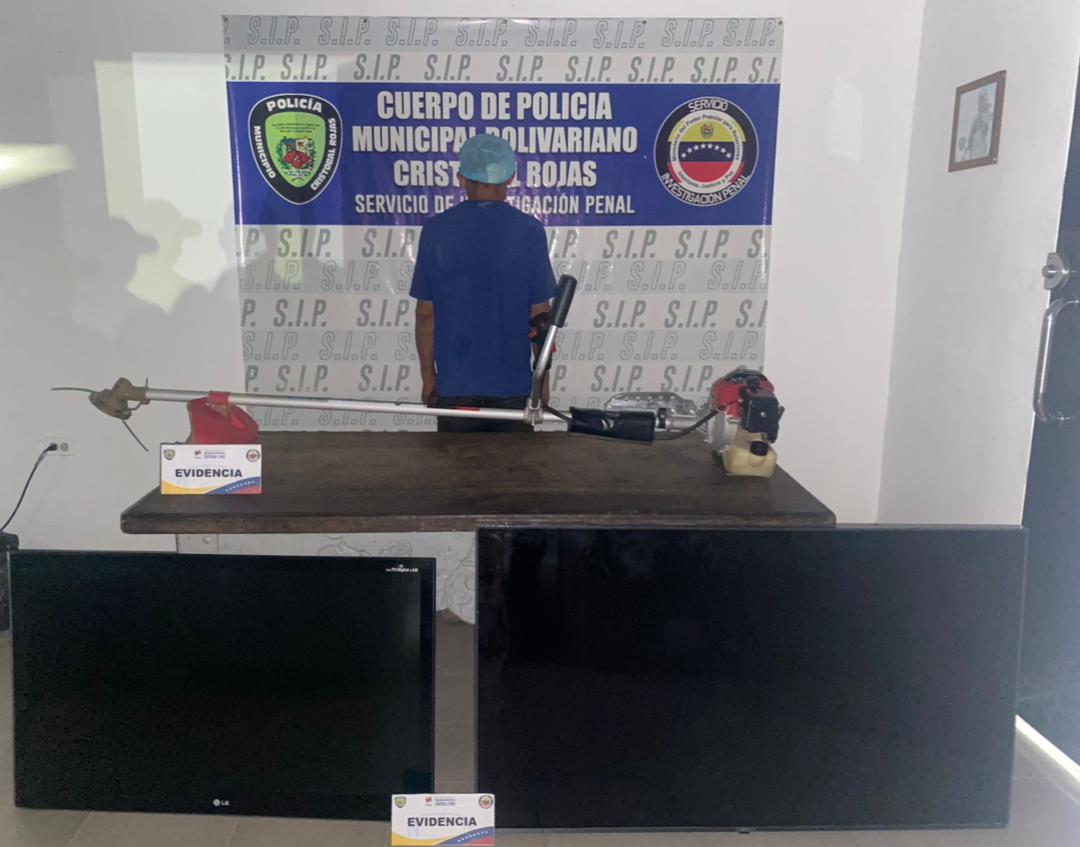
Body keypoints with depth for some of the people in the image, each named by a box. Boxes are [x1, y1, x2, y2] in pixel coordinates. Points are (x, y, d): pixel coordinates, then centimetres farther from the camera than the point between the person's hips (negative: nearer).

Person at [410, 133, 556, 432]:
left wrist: (427, 375, 9)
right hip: (513, 385, 0)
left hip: (455, 385, 1)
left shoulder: (435, 230, -5)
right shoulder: (529, 230, -7)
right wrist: (543, 378, 6)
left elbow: (426, 314, -3)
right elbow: (539, 314, -5)